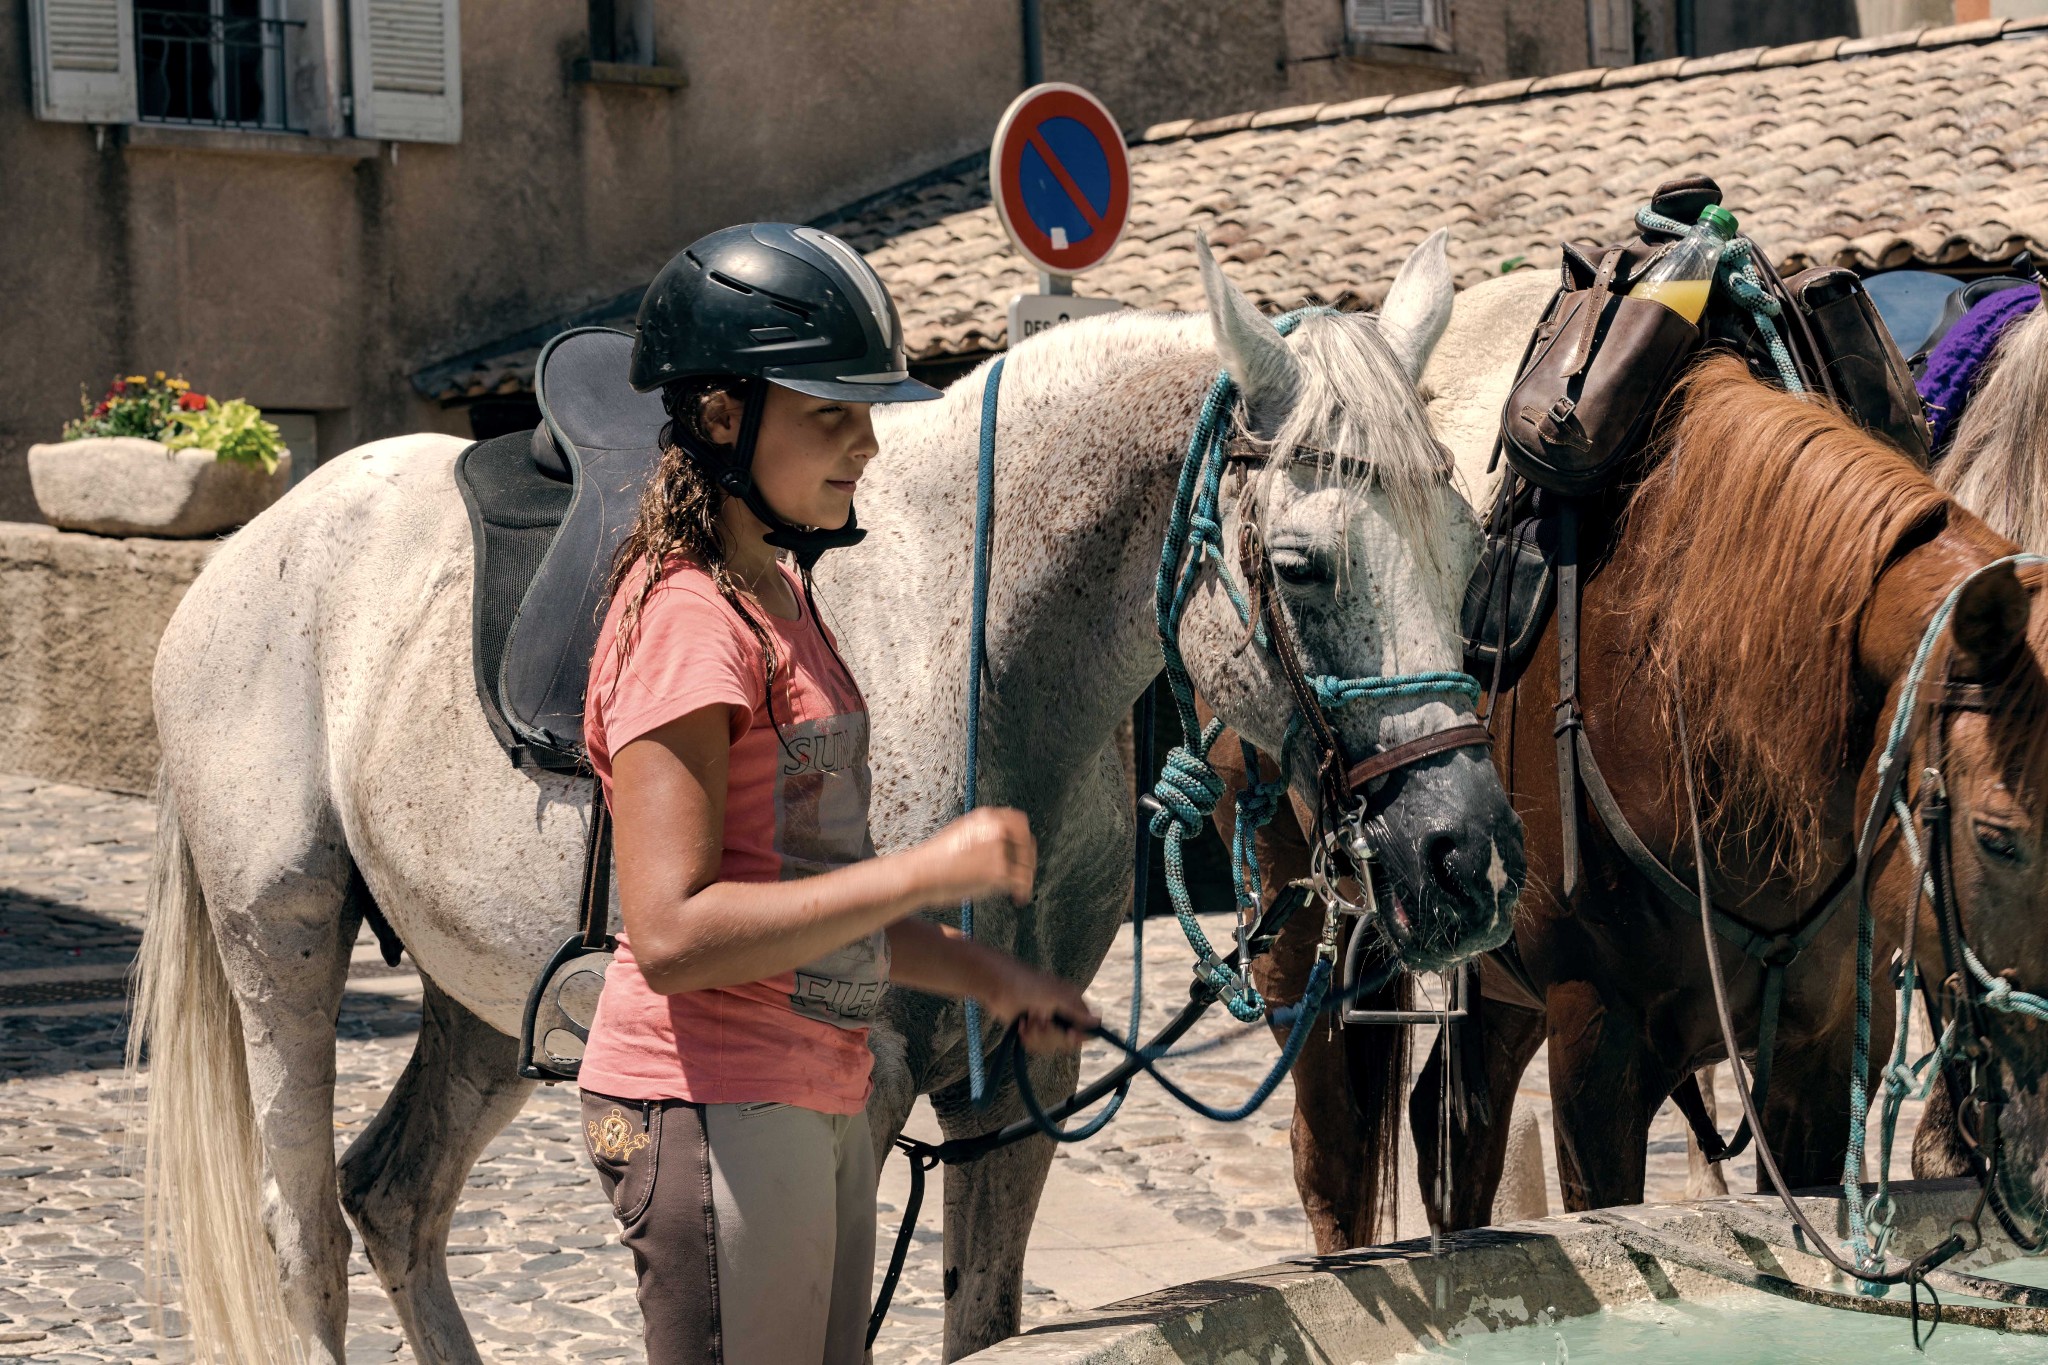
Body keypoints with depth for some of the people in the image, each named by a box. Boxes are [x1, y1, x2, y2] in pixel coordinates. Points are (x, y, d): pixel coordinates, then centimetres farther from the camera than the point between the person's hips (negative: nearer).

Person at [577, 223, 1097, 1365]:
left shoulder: (780, 598, 13)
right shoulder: (687, 623, -16)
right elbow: (671, 934, -25)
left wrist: (986, 975, 12)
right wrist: (929, 871, -24)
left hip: (818, 1100, 9)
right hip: (713, 1110, -9)